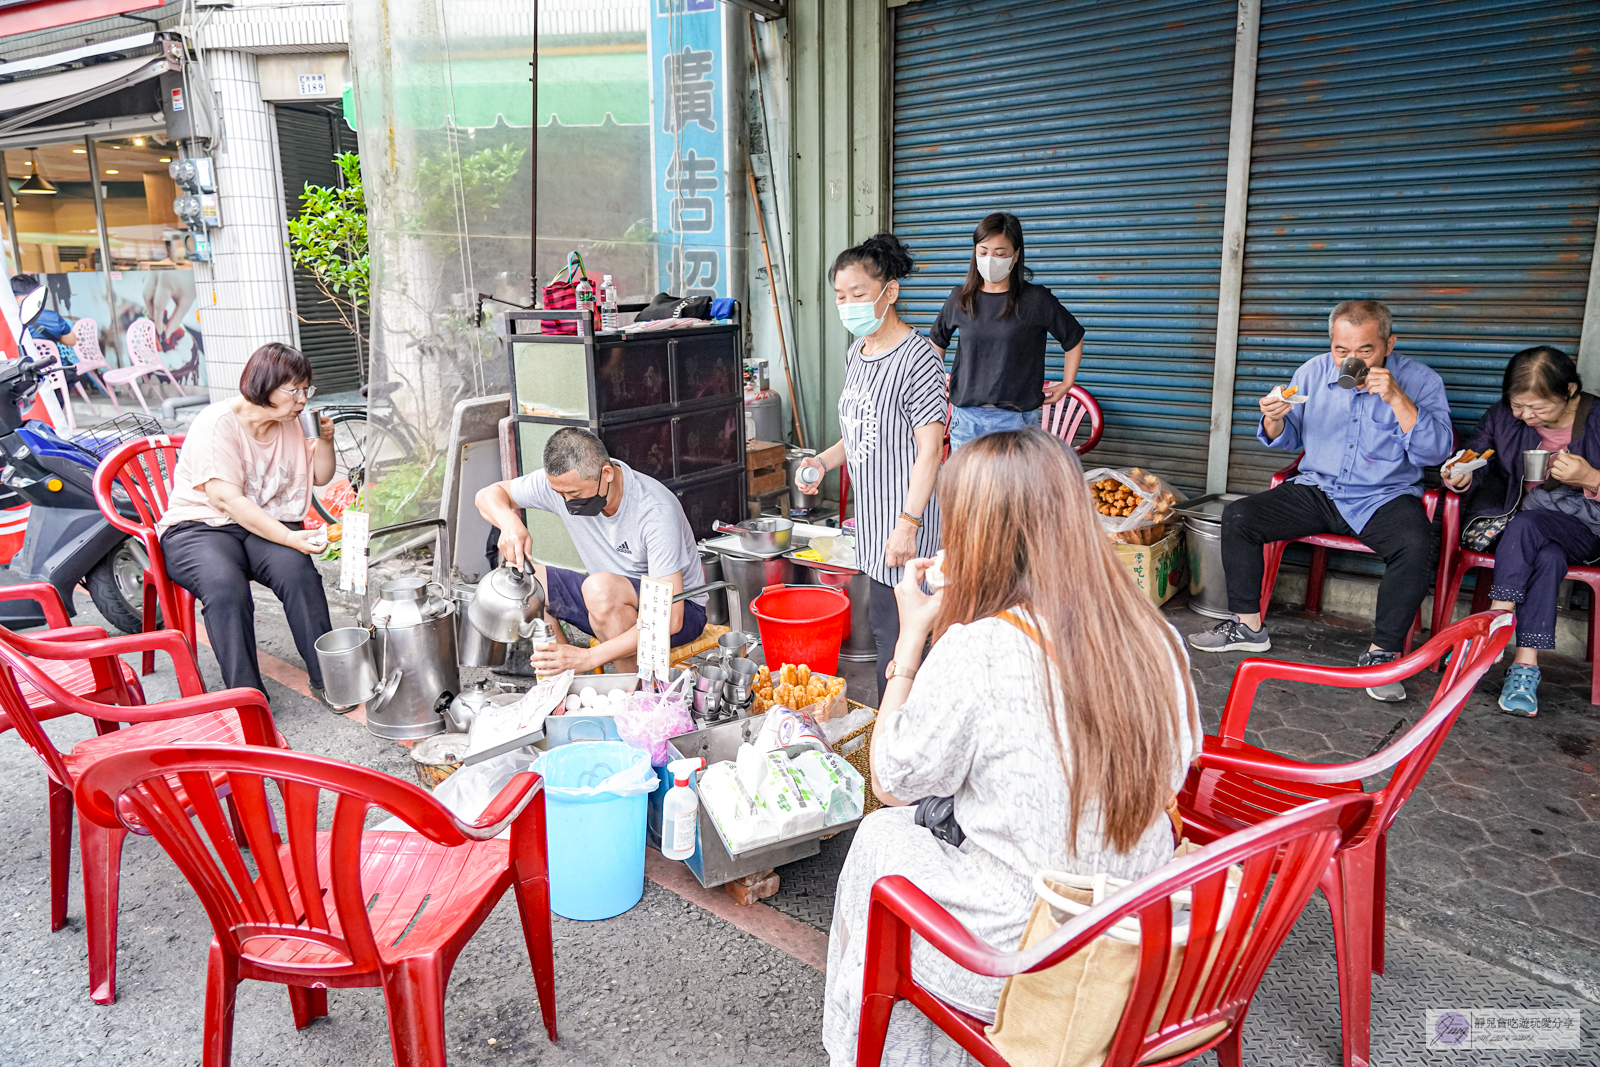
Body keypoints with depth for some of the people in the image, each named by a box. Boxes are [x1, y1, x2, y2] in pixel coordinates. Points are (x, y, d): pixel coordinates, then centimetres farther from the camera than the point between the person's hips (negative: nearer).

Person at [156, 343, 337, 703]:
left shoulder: (292, 423, 7)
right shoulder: (218, 424, -14)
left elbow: (320, 477, 19)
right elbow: (228, 500, -23)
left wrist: (325, 440, -2)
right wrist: (290, 538, -32)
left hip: (266, 525, 4)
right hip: (200, 526, -4)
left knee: (297, 569, -29)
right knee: (225, 586, -36)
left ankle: (326, 679, -21)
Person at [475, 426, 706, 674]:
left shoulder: (656, 511, -31)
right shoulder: (563, 482, -14)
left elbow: (670, 618, -34)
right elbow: (488, 494, 0)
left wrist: (589, 658, -40)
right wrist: (510, 522, -25)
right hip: (609, 600, 6)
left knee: (600, 586, -36)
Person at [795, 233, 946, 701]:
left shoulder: (917, 355, -14)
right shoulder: (856, 354, 12)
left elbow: (929, 449, -17)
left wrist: (908, 523, -21)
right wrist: (824, 461, 6)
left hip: (904, 519, -9)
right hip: (870, 512, 9)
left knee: (894, 633, -6)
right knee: (880, 621, 15)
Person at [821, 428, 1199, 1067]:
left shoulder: (973, 652, -25)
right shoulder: (1157, 639, -8)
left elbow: (890, 784, -9)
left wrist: (911, 635, -5)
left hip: (1017, 967, -6)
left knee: (881, 835, 20)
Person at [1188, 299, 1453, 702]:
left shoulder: (1420, 380, -5)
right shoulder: (1314, 372, 3)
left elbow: (1436, 451, -15)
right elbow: (1288, 440, 12)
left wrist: (1397, 399, -24)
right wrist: (1274, 419, -12)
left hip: (1384, 499, -3)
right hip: (1317, 491, 3)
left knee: (1416, 546, -34)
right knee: (1236, 518, -14)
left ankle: (1381, 654, -18)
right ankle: (1248, 626, -2)